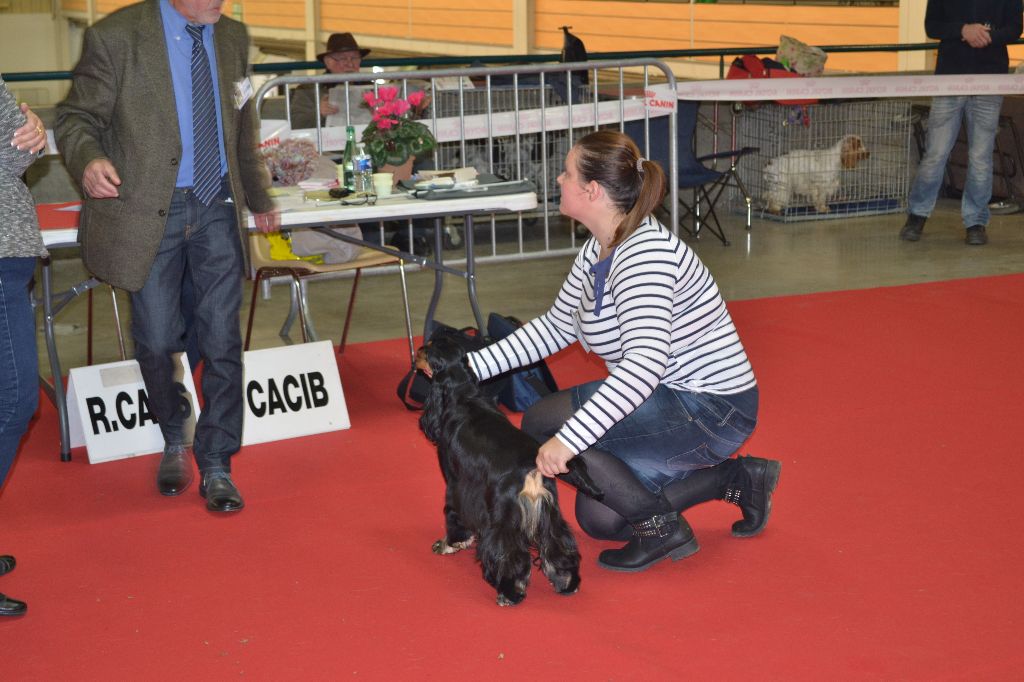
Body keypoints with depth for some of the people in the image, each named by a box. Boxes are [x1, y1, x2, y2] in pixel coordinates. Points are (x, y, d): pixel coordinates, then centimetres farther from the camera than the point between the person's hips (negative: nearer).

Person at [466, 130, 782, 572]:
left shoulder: (644, 253, -27)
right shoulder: (598, 249, 4)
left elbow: (644, 364, -38)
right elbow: (556, 326, 15)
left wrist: (568, 438, -42)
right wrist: (471, 367, 8)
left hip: (710, 411, -10)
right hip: (668, 397, 10)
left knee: (544, 423, -22)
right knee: (597, 517, 15)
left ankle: (661, 528, -6)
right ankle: (737, 479, 21)